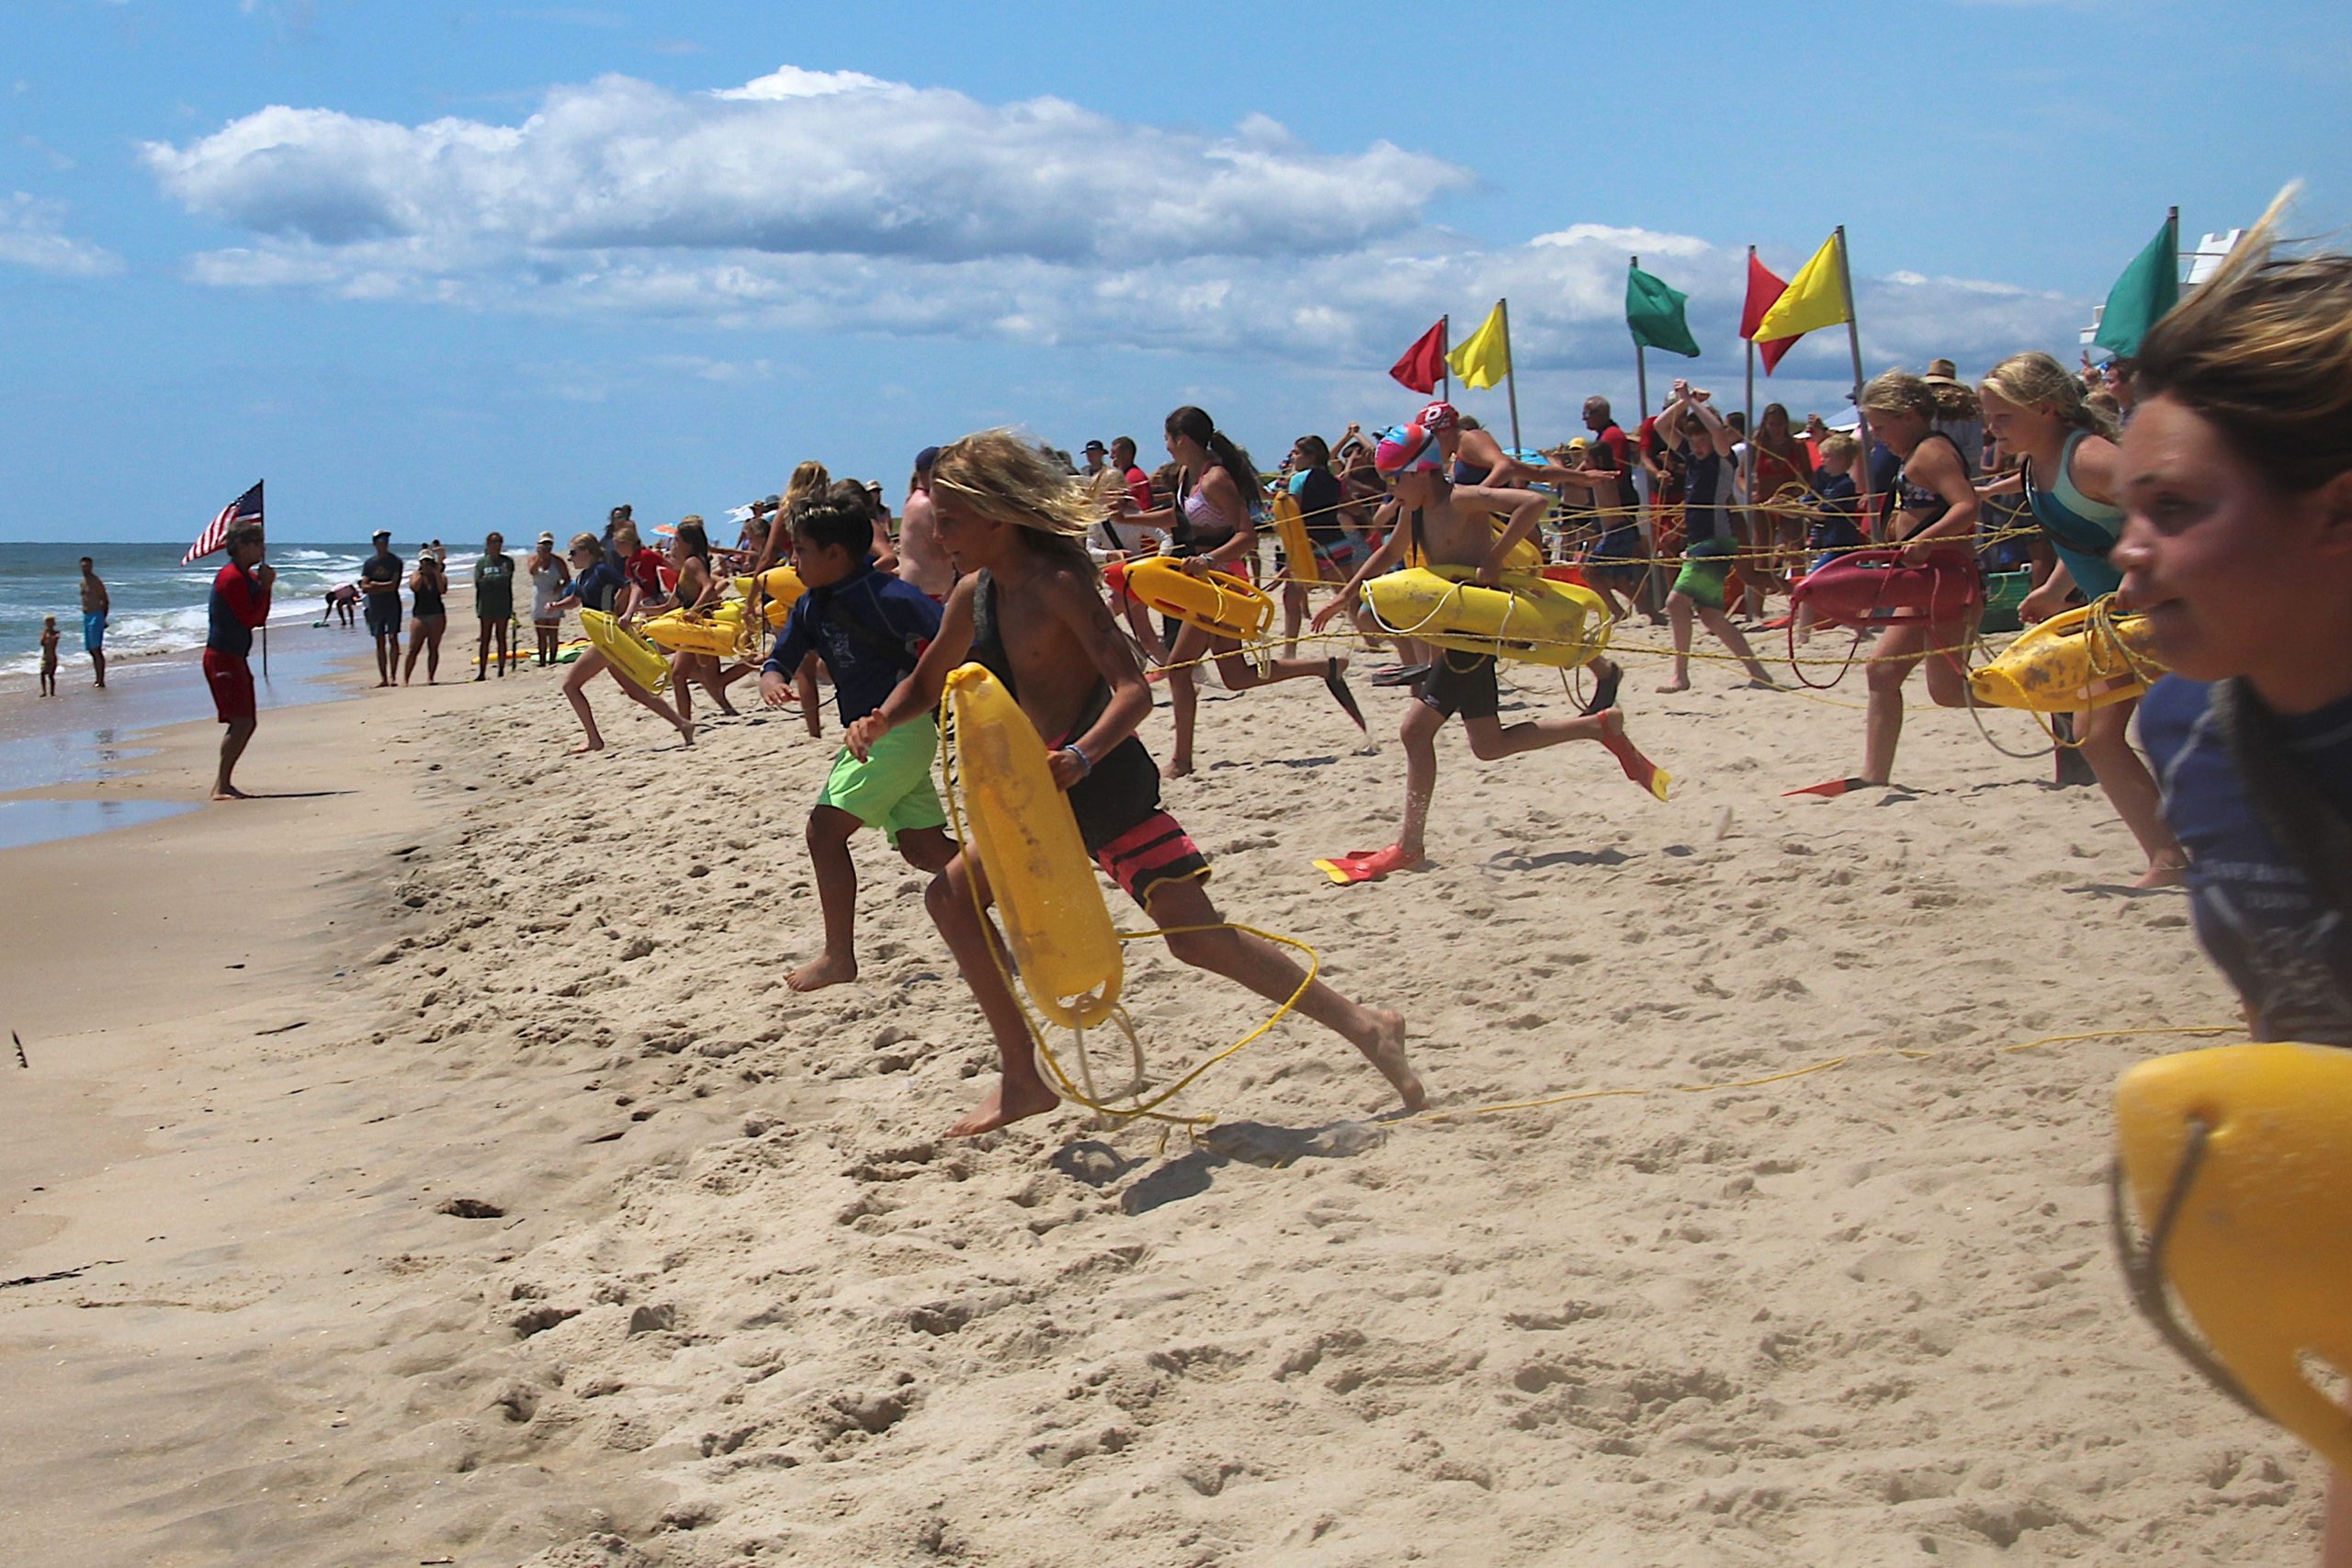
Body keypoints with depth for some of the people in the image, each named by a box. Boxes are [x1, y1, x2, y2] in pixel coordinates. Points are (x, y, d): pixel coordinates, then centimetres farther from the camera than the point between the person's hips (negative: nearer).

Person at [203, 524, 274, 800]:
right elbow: (250, 618, -17)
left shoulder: (248, 577, 17)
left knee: (247, 724, 11)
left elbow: (261, 619, 15)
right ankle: (221, 786, -17)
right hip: (222, 657, -10)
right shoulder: (231, 577, -14)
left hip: (235, 658, 10)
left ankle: (224, 783, 14)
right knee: (241, 722, -17)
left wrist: (265, 586, 4)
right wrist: (264, 587, -9)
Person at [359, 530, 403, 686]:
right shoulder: (369, 563, 8)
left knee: (393, 639, -10)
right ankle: (383, 678, 8)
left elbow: (394, 585, -11)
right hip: (375, 607, 3)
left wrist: (374, 585, -6)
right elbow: (364, 588, -1)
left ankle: (392, 676, -9)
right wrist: (384, 587, -12)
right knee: (380, 642, 5)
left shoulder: (395, 561, -1)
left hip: (392, 605, -3)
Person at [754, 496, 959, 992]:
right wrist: (772, 681, -13)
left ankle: (839, 956, -4)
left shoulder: (888, 595, -17)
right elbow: (779, 660, 10)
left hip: (901, 730, -9)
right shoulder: (812, 607, 8)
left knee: (825, 828, -11)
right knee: (924, 849, 8)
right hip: (869, 735, 9)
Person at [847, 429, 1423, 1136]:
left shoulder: (1059, 582, -18)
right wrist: (879, 724, 0)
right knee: (952, 895, 10)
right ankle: (1022, 1079, 16)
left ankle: (1363, 1026, -8)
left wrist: (1080, 756, -40)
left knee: (1196, 936, -14)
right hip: (1048, 793, 9)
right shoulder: (974, 594, 6)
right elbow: (926, 684, 20)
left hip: (1106, 782, -9)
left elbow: (1135, 690, -25)